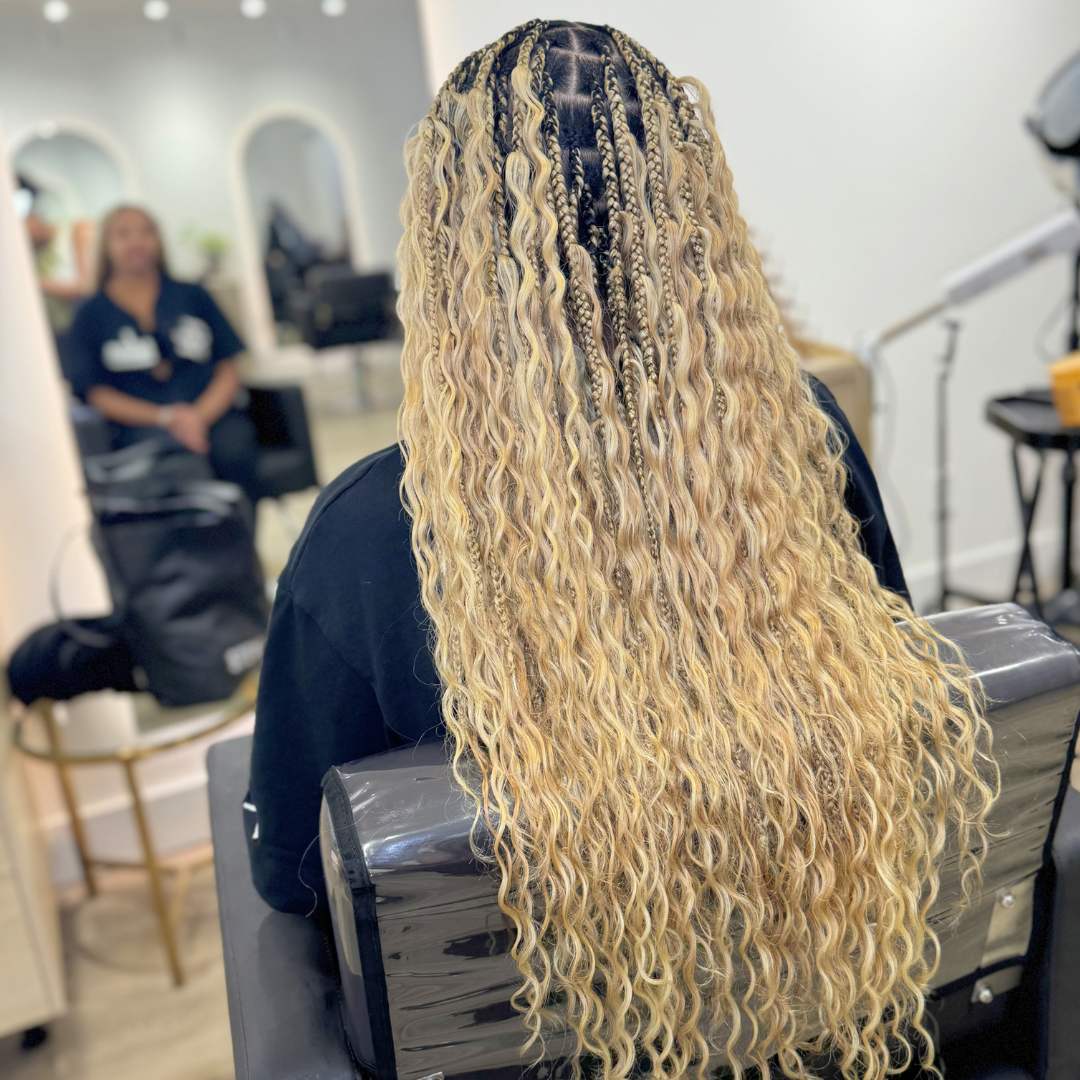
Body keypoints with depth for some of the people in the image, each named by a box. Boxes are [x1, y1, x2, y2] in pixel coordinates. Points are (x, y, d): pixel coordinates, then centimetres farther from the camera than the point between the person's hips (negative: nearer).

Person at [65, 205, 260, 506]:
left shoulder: (192, 296, 19)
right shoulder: (91, 315, 14)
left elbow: (228, 370, 11)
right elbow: (97, 393, 7)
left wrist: (200, 416, -9)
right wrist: (166, 418, -9)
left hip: (211, 412, 1)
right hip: (142, 426, -1)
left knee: (233, 450, -34)